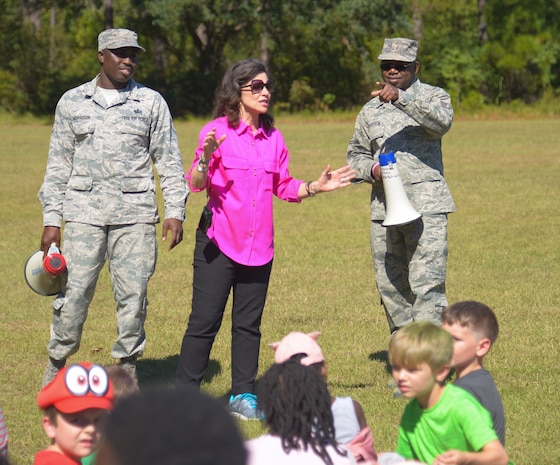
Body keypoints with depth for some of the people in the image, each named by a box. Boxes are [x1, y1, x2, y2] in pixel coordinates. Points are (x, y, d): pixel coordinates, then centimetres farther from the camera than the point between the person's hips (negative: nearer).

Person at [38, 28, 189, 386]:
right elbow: (58, 165, 12)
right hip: (84, 213, 0)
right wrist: (51, 219, 6)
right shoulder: (72, 102, 10)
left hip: (135, 215, 0)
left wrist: (175, 211, -1)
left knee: (133, 296, -1)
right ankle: (57, 365, 9)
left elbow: (169, 161, 9)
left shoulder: (151, 102, 8)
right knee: (74, 293, -5)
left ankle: (127, 369, 10)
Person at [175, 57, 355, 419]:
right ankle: (186, 395, 2)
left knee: (249, 323, 9)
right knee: (205, 320, -5)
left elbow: (284, 187, 17)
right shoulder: (217, 131, -5)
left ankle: (243, 395, 16)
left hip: (259, 244, 5)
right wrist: (206, 158, -30)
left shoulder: (273, 138, 11)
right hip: (218, 241, -5)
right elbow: (196, 184, -12)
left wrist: (316, 187, 3)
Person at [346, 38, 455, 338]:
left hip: (426, 204, -5)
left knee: (426, 285, -13)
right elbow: (355, 154, 25)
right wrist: (371, 170, 2)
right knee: (390, 286, 7)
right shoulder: (371, 109, 18)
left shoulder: (433, 97, 5)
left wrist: (401, 98, -29)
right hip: (384, 208, 5)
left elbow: (441, 121, -18)